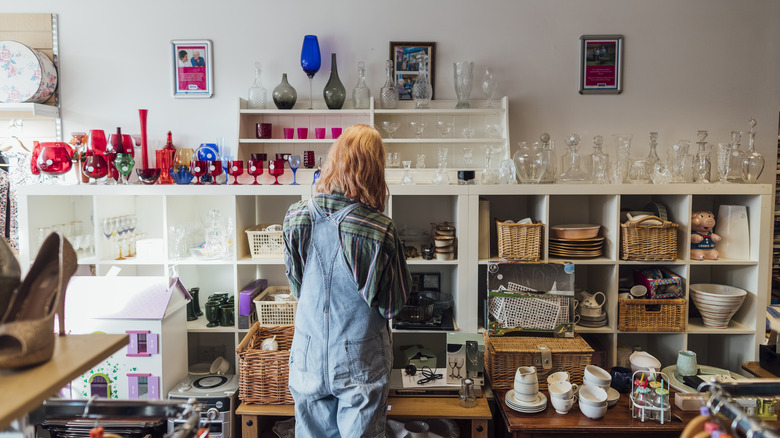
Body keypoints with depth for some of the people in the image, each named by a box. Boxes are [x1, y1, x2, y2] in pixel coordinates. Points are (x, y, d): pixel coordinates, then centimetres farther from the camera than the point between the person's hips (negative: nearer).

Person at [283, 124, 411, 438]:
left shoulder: (296, 219, -11)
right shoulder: (380, 231, -22)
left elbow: (297, 287, 3)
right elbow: (393, 303, -10)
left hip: (309, 356, 3)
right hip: (361, 363, -3)